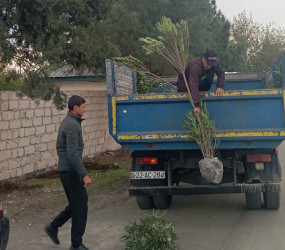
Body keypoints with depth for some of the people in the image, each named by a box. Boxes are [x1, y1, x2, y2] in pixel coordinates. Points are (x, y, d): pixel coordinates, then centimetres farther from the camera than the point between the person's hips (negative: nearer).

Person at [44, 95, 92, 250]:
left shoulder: (67, 122, 14)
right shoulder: (72, 125, -19)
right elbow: (73, 154, -24)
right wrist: (84, 175, -23)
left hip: (67, 169, 10)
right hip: (71, 171, -10)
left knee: (80, 201, 18)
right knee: (80, 205, -2)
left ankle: (53, 226, 23)